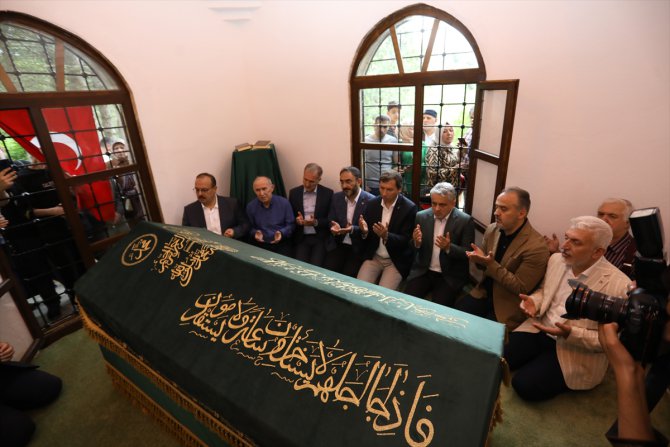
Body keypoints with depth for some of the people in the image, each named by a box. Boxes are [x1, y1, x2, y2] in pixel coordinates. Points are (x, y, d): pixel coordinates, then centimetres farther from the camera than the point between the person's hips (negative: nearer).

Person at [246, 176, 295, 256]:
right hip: (261, 245, 1)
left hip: (282, 244, -1)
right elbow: (250, 228, 9)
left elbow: (291, 224, 0)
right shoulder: (250, 206, 1)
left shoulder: (284, 203, -4)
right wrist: (255, 233, -12)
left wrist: (281, 233, -17)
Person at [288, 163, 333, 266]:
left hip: (320, 238, -1)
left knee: (316, 267, -17)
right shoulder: (294, 193, 5)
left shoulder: (328, 193, -1)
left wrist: (316, 222, -18)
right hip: (301, 238, 2)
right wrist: (296, 220, -13)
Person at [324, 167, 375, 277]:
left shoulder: (370, 201, -9)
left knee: (348, 275, -20)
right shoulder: (336, 197, 5)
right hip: (338, 244, 4)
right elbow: (330, 221, 7)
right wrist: (334, 227, -16)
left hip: (359, 247, -3)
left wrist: (352, 229, -28)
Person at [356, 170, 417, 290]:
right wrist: (364, 231, -21)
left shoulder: (409, 208, -12)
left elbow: (406, 240, -14)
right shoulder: (372, 204, 0)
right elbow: (365, 236, 3)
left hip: (396, 261, -3)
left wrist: (386, 236, -32)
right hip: (373, 257, 3)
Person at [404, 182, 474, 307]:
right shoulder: (421, 216, -1)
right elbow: (413, 248, 2)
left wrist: (448, 247, -28)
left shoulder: (465, 221, -9)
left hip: (450, 276, -2)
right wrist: (416, 242, -21)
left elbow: (468, 254, -9)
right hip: (423, 271, 3)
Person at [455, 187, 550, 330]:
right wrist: (479, 259, -14)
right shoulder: (492, 229, -2)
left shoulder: (536, 247, -21)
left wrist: (491, 264, -27)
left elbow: (521, 288, -18)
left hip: (508, 307, -5)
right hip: (483, 293, 5)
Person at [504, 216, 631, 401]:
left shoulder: (619, 285, -20)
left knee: (524, 384, -19)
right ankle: (538, 362, 17)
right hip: (538, 329, 5)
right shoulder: (557, 259, -3)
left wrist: (571, 334, -28)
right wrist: (534, 302, -8)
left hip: (577, 350, -5)